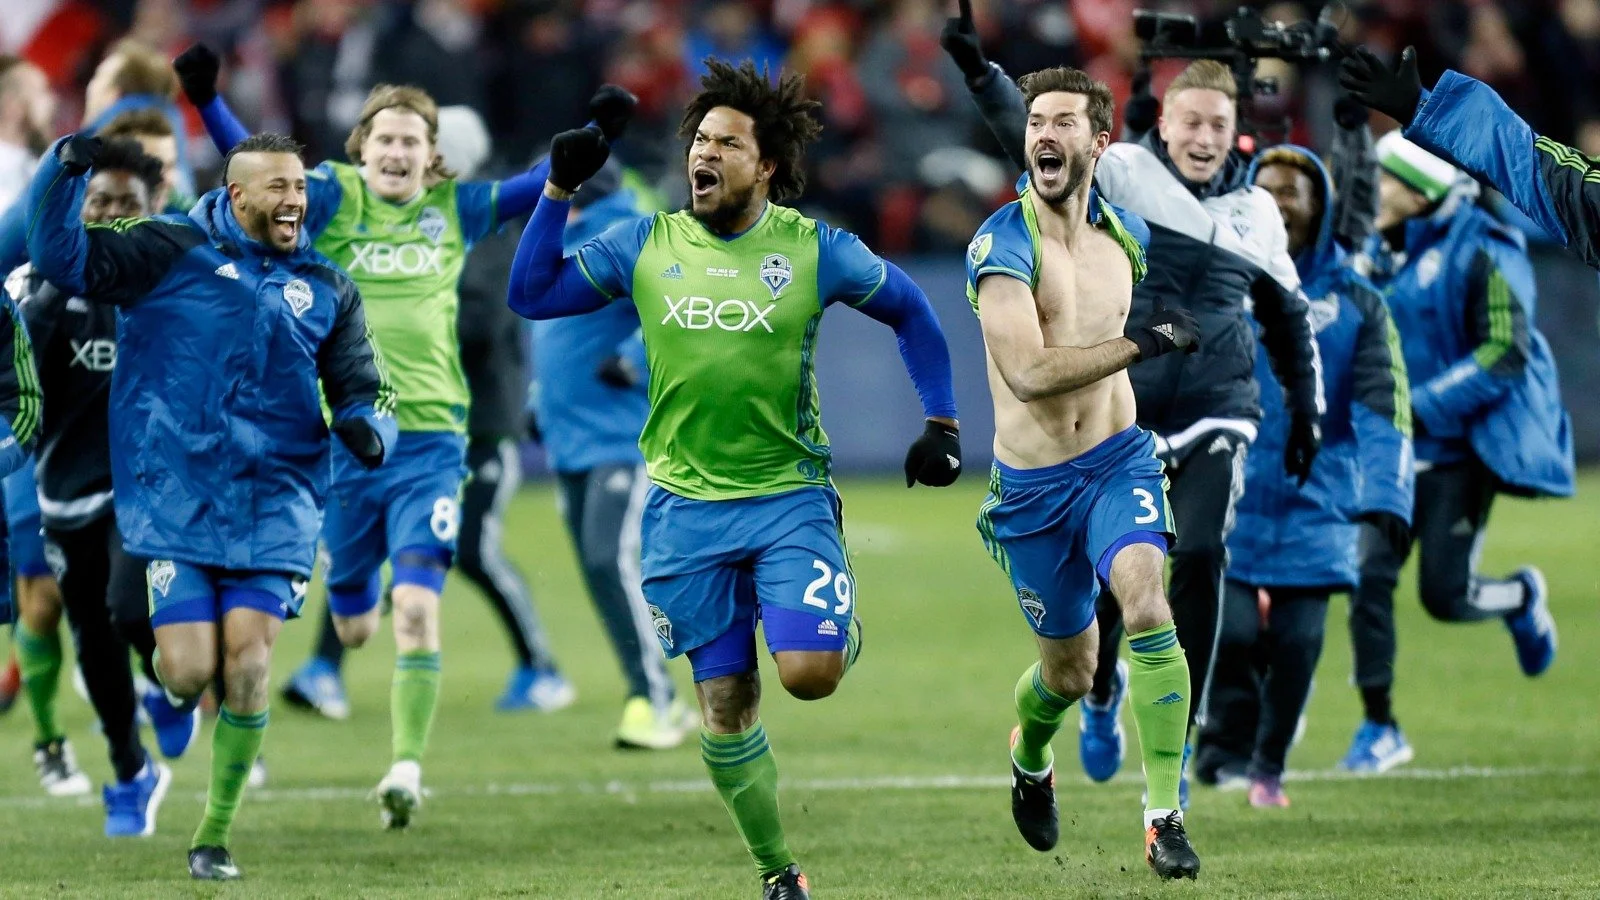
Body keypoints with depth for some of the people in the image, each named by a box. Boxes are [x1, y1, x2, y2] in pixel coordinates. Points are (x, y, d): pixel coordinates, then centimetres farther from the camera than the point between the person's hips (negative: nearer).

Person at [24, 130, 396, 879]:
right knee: (189, 673, -11)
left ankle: (214, 837, 9)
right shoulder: (171, 254, 2)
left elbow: (362, 391, 18)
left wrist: (366, 426, -6)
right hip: (177, 501, -2)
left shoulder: (326, 290, 13)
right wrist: (65, 171, -21)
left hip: (272, 509, 2)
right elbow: (64, 260, -5)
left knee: (246, 669, -8)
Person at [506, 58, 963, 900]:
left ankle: (840, 627, 16)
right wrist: (559, 191, -2)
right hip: (686, 507, 2)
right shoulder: (645, 247, 3)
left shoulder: (814, 250, -4)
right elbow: (531, 295, 6)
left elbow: (911, 313, 10)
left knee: (809, 672, -21)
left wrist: (941, 425, 5)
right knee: (724, 703, 3)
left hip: (788, 497, -2)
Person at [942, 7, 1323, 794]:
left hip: (1217, 413, 2)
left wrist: (1306, 411, 23)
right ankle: (1101, 694, 31)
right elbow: (1038, 143, -14)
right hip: (1122, 411, -2)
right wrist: (980, 72, -28)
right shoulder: (1122, 173, 0)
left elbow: (1287, 316, 22)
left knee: (1200, 558, -15)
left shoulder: (1256, 211, 9)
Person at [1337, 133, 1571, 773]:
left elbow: (1504, 354, -19)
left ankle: (1522, 598, 29)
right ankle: (1379, 726, 3)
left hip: (1459, 450, -6)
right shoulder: (1379, 254, 8)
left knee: (1445, 594, -6)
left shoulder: (1480, 253, -13)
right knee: (1368, 578, -7)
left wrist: (1420, 407, -23)